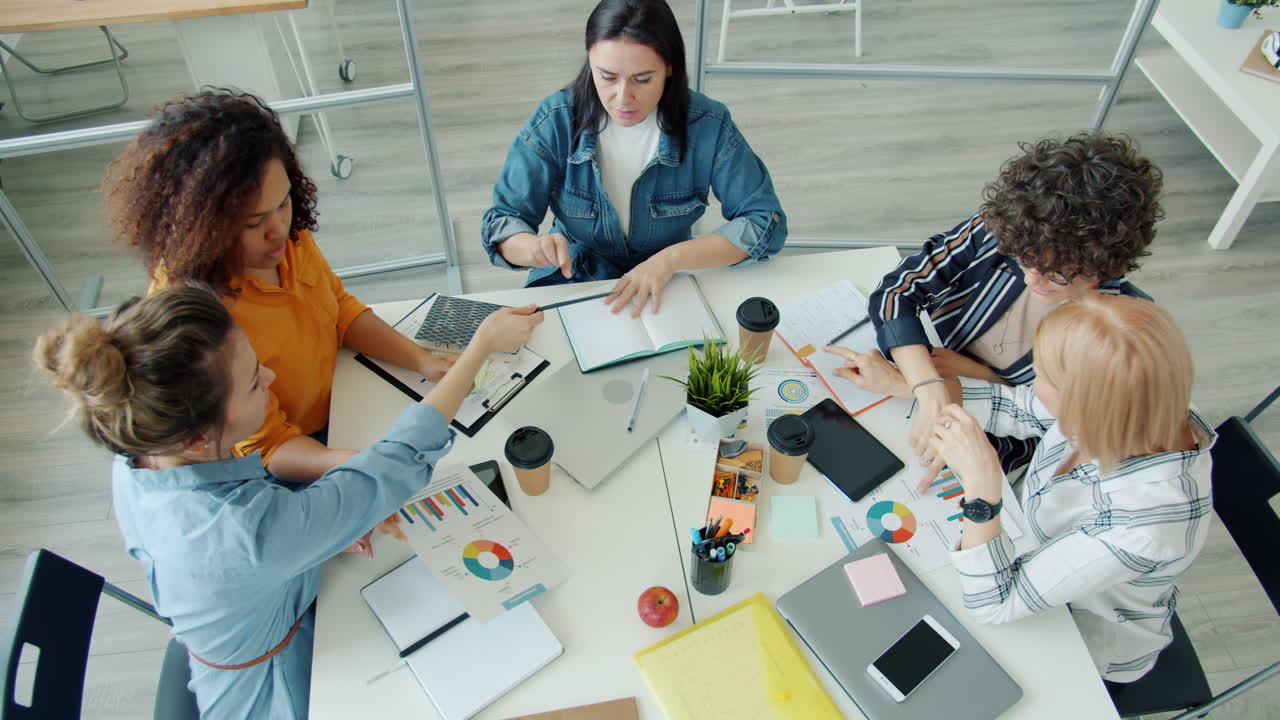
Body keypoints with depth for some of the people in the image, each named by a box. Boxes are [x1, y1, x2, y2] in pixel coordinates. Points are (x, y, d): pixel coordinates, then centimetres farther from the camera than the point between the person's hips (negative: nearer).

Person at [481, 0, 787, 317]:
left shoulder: (708, 125, -13)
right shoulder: (556, 121, -13)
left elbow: (766, 222, -11)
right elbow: (502, 223, -10)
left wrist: (671, 258, -24)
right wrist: (534, 246, -36)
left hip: (664, 290, 1)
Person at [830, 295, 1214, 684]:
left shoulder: (1140, 523, -43)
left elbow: (992, 605, -35)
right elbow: (1014, 407, -6)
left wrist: (982, 482, -45)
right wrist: (901, 382, -3)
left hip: (1090, 647, -5)